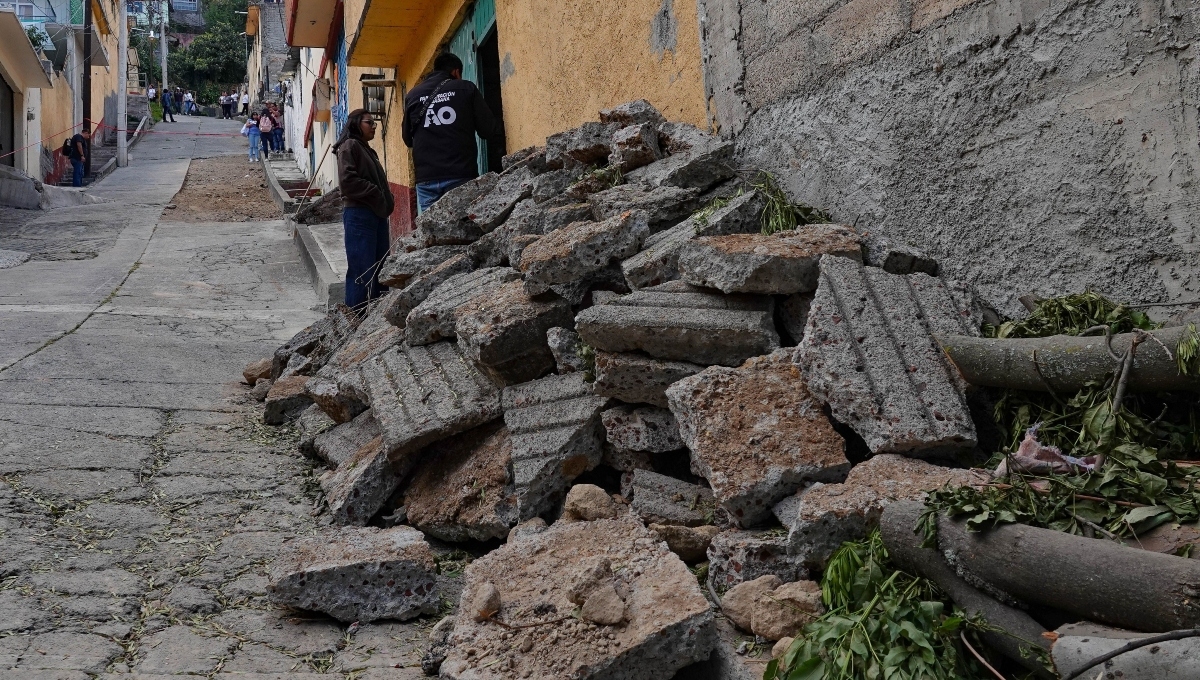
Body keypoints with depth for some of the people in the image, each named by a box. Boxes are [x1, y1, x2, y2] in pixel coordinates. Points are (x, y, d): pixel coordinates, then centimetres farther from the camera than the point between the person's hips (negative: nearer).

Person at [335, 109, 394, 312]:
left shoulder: (368, 150, 22)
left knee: (379, 266, 9)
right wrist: (375, 194, -14)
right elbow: (347, 179, -16)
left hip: (377, 214, 9)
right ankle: (356, 313, -4)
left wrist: (387, 200, 9)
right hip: (359, 214, -9)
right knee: (362, 269, -9)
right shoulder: (349, 146, -4)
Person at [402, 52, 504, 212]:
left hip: (426, 178, 3)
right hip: (461, 175, -3)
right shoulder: (466, 88, 5)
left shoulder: (412, 95, 14)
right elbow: (489, 130, 1)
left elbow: (408, 139, 23)